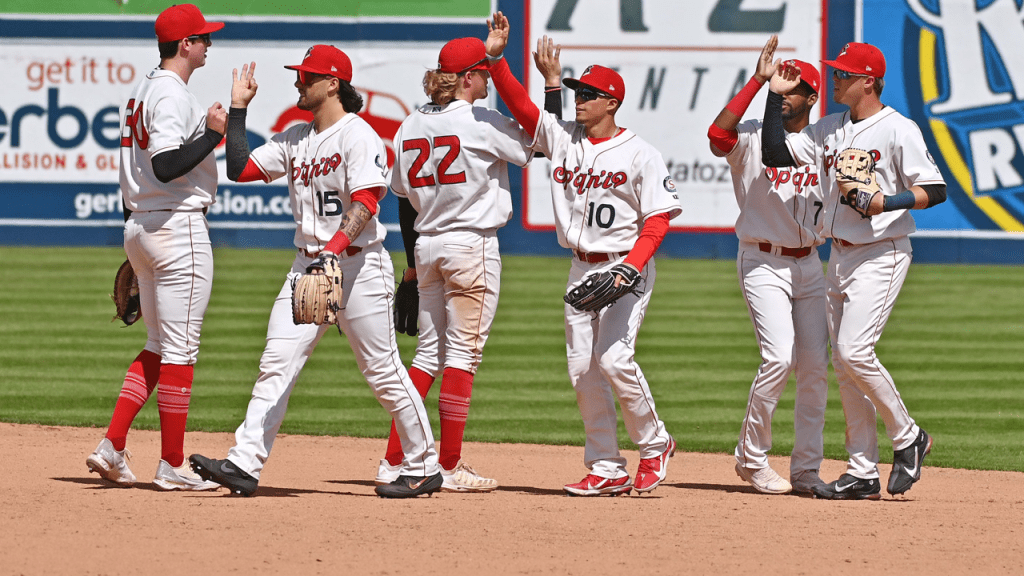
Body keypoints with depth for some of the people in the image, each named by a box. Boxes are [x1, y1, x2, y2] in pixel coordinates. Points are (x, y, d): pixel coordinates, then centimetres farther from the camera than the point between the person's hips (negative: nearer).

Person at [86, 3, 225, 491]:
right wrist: (214, 134, -18)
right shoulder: (172, 94, -15)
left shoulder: (143, 90, 16)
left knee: (160, 346, 15)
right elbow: (166, 166, -26)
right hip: (178, 226, -10)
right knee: (180, 350, -4)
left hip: (138, 226, 10)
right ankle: (172, 466, -1)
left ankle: (112, 448, 6)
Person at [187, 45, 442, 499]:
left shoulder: (358, 136, -10)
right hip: (308, 265, 7)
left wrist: (333, 249, -33)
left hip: (358, 264, -7)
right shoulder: (294, 139, 15)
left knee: (383, 371, -1)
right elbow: (241, 169, 14)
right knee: (276, 365, -5)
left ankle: (423, 467, 12)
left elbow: (365, 202, -20)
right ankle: (245, 464, -12)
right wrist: (238, 109, 12)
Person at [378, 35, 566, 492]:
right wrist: (553, 83, 2)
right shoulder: (481, 124, -11)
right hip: (472, 244, -7)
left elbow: (405, 202, 12)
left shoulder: (411, 127, 8)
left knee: (429, 352, 11)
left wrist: (413, 264, 19)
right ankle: (450, 467, -2)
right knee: (463, 353, -3)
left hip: (427, 246, 7)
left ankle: (394, 462, 6)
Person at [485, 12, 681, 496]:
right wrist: (496, 58, -12)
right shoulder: (562, 138, 8)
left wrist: (631, 267, -22)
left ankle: (654, 444, 2)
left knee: (613, 357, -19)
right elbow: (519, 104, 1)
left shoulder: (640, 155, -7)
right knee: (582, 367, 2)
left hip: (627, 267, -6)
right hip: (581, 268, 6)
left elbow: (658, 219, -10)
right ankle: (607, 469, 7)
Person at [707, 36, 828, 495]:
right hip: (762, 263, -5)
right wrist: (757, 80, -28)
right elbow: (718, 133, -29)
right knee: (779, 356, -18)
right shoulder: (752, 138, -6)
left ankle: (806, 469, 9)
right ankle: (752, 458, -4)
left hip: (809, 264, 5)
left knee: (816, 366, 1)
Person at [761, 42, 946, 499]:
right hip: (840, 256, 8)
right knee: (844, 364, 5)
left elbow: (935, 190, -11)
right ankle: (863, 474, 8)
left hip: (881, 255, -8)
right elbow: (775, 154, 9)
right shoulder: (830, 129, 12)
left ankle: (907, 437, 0)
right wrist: (775, 96, 6)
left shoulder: (898, 130, -10)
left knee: (854, 351, -19)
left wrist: (889, 201, -26)